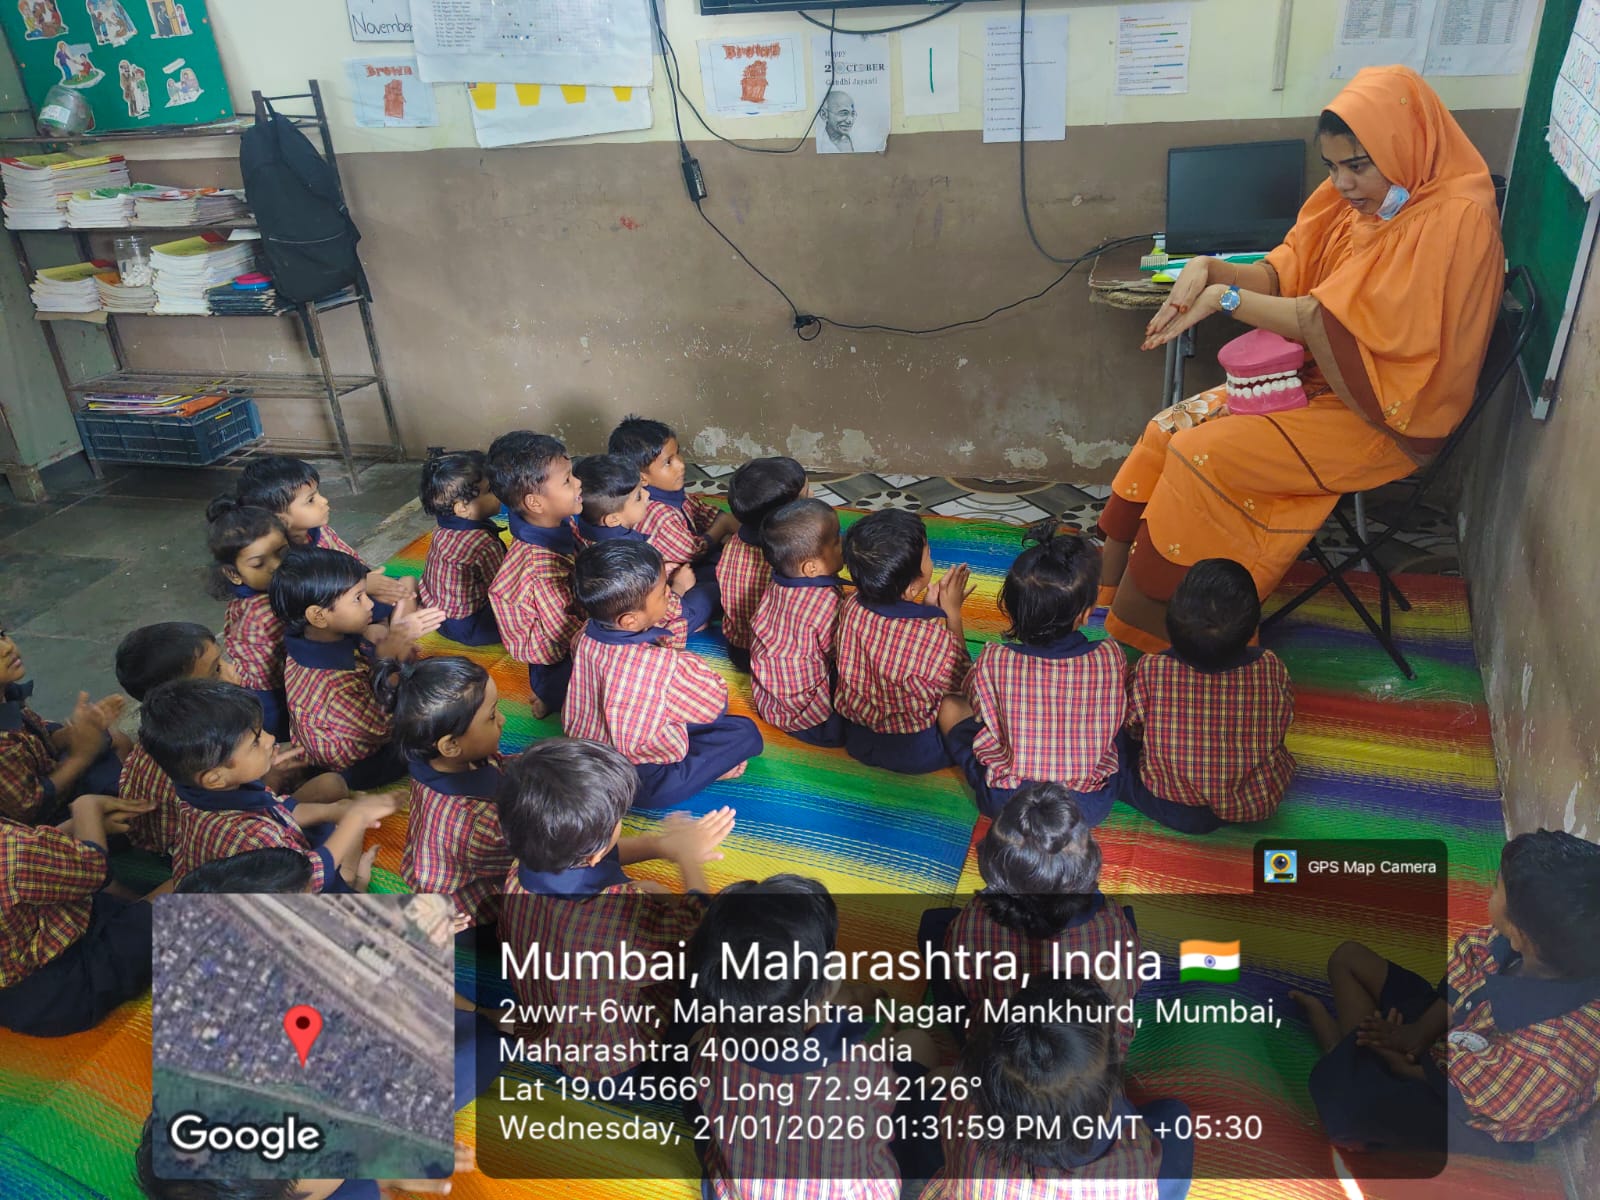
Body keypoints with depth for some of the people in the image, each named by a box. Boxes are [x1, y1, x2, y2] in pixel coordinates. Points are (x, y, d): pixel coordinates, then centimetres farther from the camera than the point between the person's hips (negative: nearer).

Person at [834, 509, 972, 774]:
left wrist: (929, 610, -2)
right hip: (913, 754, -6)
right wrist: (952, 612, -5)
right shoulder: (935, 636, -31)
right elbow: (960, 682, -8)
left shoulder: (852, 608, -14)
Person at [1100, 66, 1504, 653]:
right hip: (1318, 380, 8)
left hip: (1383, 418, -8)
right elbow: (1281, 276, 4)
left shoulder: (1454, 219, -22)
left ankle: (1143, 632, -9)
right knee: (1166, 433, -6)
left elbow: (1332, 322, -27)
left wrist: (1225, 297, -24)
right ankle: (1106, 589, 0)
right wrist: (1210, 268, -16)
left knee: (1200, 457, -22)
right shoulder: (1353, 195, 3)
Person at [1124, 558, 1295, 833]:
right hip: (1256, 807, 1)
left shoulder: (1149, 672, -26)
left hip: (1171, 808, -1)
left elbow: (1132, 729, -6)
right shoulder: (1273, 671, -21)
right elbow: (1281, 727, -1)